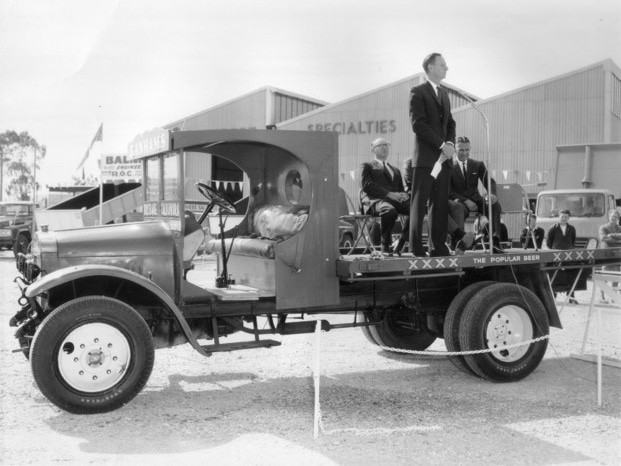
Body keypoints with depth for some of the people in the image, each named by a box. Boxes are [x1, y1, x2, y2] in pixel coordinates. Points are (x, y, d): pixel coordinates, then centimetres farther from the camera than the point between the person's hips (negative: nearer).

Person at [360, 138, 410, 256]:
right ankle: (385, 247, -23)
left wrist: (404, 195, -1)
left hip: (396, 200, 5)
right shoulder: (367, 166, 17)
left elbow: (401, 189, 27)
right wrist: (389, 194, -15)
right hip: (375, 200, -5)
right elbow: (367, 185, -1)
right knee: (390, 210, -41)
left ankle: (400, 245, -20)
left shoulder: (396, 170, 35)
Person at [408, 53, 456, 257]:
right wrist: (441, 144, -15)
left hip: (443, 156, 7)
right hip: (425, 157, -7)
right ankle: (415, 247, 0)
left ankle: (438, 246, 10)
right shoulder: (418, 92, -4)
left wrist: (450, 143, 0)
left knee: (441, 203, 6)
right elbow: (418, 124, -13)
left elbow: (450, 123, 20)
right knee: (419, 203, -4)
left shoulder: (443, 93, 19)